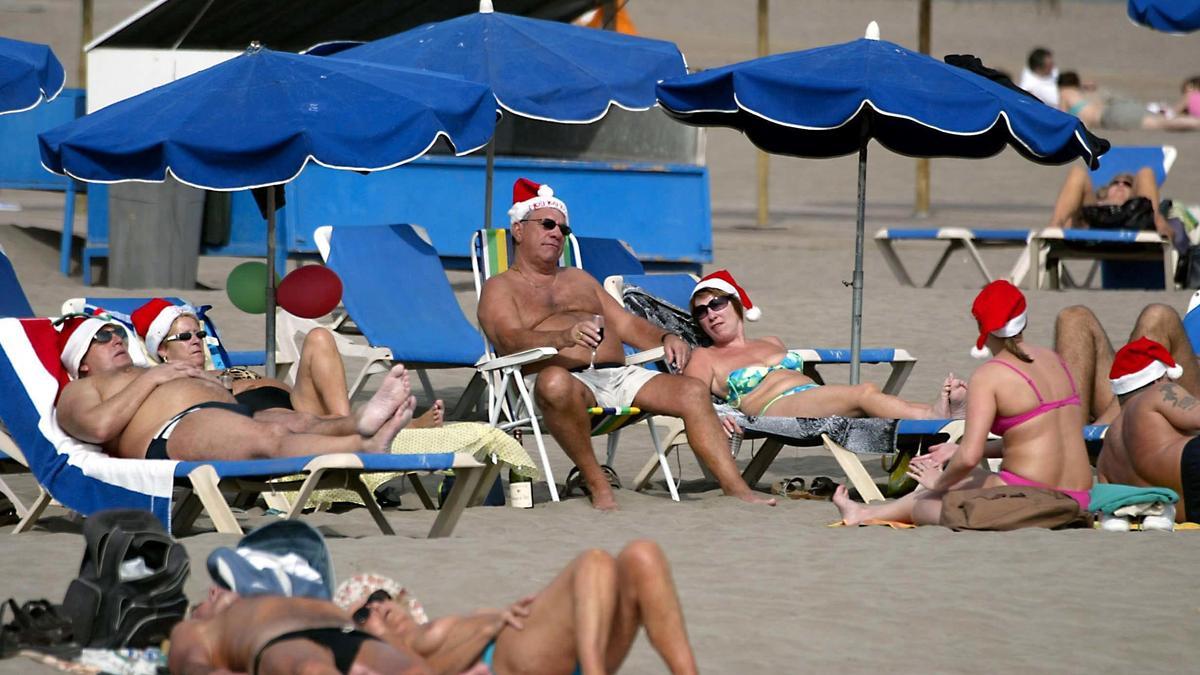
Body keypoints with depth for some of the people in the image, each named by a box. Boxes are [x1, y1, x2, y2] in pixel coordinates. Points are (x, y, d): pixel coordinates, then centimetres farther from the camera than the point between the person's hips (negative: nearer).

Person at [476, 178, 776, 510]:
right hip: (566, 378, -6)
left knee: (693, 392, -16)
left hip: (616, 374, 6)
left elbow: (626, 324, 27)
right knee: (554, 382, -42)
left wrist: (665, 338, 5)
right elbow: (511, 339, -9)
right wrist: (565, 337, -29)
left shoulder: (578, 279, 33)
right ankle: (596, 483, -28)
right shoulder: (500, 288, 12)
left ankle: (736, 488, -21)